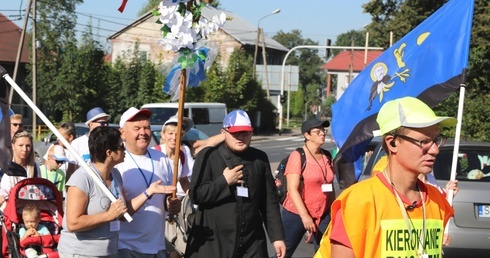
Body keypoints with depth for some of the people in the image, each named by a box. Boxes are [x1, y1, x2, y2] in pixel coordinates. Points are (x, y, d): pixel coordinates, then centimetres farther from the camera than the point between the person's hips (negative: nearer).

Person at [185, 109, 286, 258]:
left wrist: (277, 236, 7)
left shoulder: (260, 159, 9)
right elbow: (195, 194, -7)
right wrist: (225, 181, -14)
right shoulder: (208, 156, -2)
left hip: (252, 245, 3)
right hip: (212, 243, -3)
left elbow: (270, 201, 11)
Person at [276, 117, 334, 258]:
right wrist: (304, 215, -23)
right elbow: (292, 189, -16)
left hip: (322, 215, 5)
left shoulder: (327, 157, 7)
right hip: (296, 214, -5)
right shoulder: (297, 156, -11)